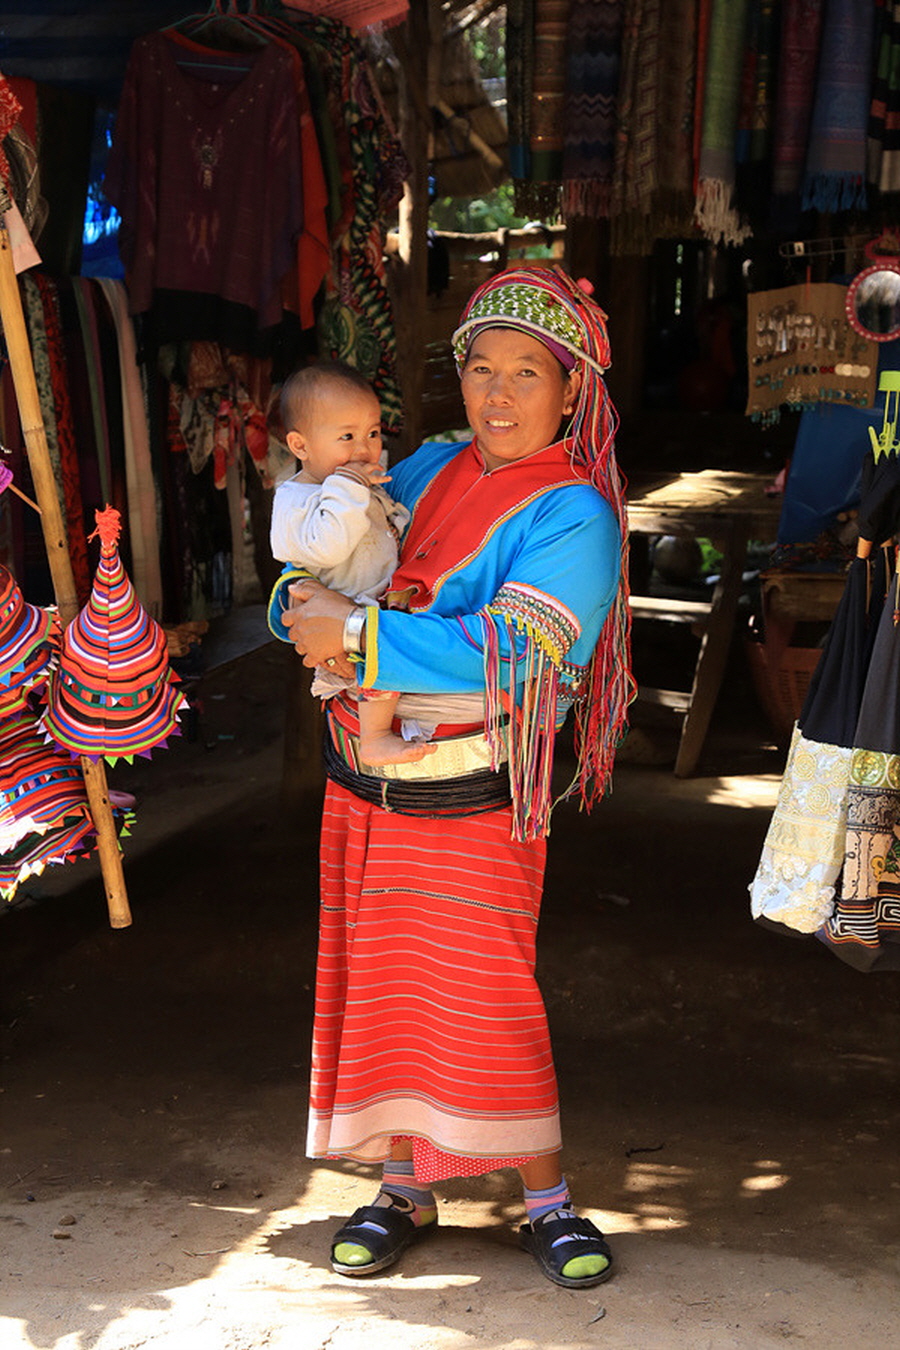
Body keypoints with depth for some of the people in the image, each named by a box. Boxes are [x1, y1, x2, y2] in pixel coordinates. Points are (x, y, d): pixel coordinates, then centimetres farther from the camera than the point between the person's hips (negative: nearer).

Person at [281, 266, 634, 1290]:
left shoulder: (573, 515, -11)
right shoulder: (427, 472, 9)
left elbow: (511, 650, -25)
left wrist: (358, 635, -25)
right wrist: (307, 604, -11)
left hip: (472, 797, -6)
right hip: (362, 783, 6)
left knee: (482, 995, -2)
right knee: (387, 983, 12)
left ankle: (547, 1199, 15)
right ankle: (403, 1188, 27)